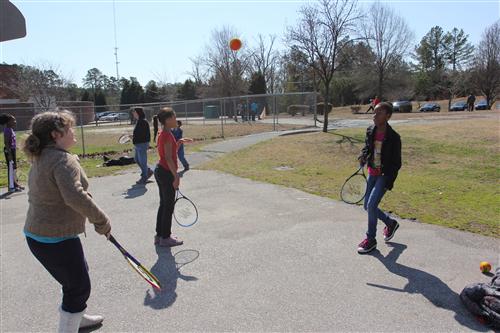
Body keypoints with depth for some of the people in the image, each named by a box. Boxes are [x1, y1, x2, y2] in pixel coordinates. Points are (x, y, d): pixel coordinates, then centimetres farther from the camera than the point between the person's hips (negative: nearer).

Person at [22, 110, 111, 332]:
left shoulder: (40, 159, 9)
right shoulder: (63, 160, -22)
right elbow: (75, 196, -36)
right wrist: (102, 221, -25)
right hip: (56, 240, -10)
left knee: (78, 275, 27)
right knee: (78, 288, 6)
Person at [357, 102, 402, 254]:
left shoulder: (394, 137, -17)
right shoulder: (370, 131, -2)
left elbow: (396, 163, -12)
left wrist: (388, 183, -16)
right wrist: (363, 156, -5)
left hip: (384, 175, -6)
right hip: (372, 173, 7)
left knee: (371, 205, -14)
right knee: (367, 206, 11)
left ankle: (371, 240, 5)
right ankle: (390, 223, 37)